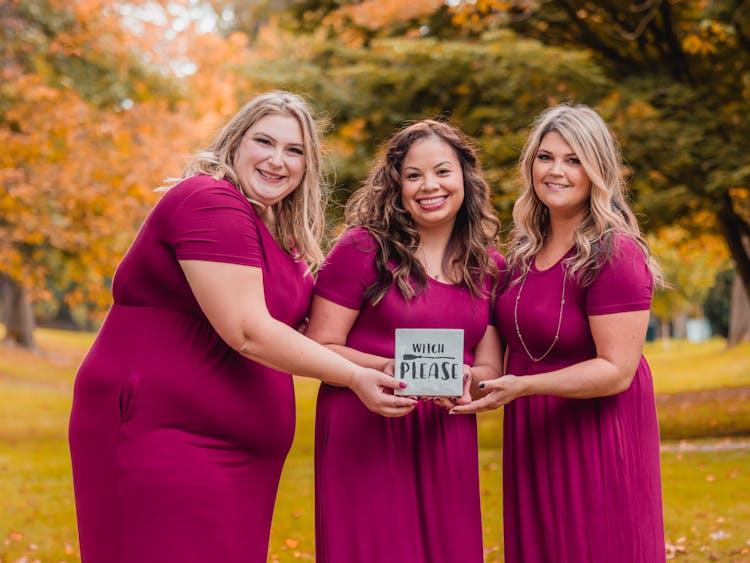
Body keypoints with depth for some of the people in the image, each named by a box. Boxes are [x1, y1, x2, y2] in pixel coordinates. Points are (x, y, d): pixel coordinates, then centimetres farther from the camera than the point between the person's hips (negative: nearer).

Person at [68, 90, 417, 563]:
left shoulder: (280, 229, 16)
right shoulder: (211, 204, -15)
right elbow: (247, 331, -21)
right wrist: (354, 377, -17)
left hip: (242, 449, 10)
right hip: (160, 434, -9)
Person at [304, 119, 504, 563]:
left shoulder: (487, 264, 8)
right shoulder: (364, 248, -5)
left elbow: (490, 368, 9)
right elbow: (319, 348, -6)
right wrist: (390, 369, -21)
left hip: (446, 440, 4)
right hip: (364, 440, -4)